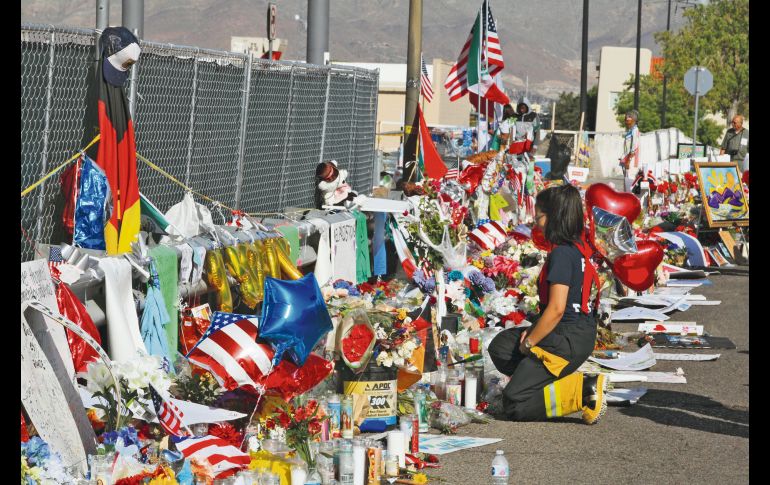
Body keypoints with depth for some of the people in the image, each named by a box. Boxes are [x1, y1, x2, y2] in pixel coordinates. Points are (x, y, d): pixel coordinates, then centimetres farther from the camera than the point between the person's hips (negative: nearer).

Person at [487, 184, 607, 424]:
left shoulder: (562, 254, -20)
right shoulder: (579, 248, 9)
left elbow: (556, 308, -24)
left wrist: (529, 342, -11)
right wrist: (533, 332, 10)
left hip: (566, 341, -10)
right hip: (581, 335, 10)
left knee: (513, 404, -7)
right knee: (500, 345, 23)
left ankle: (583, 391, -14)